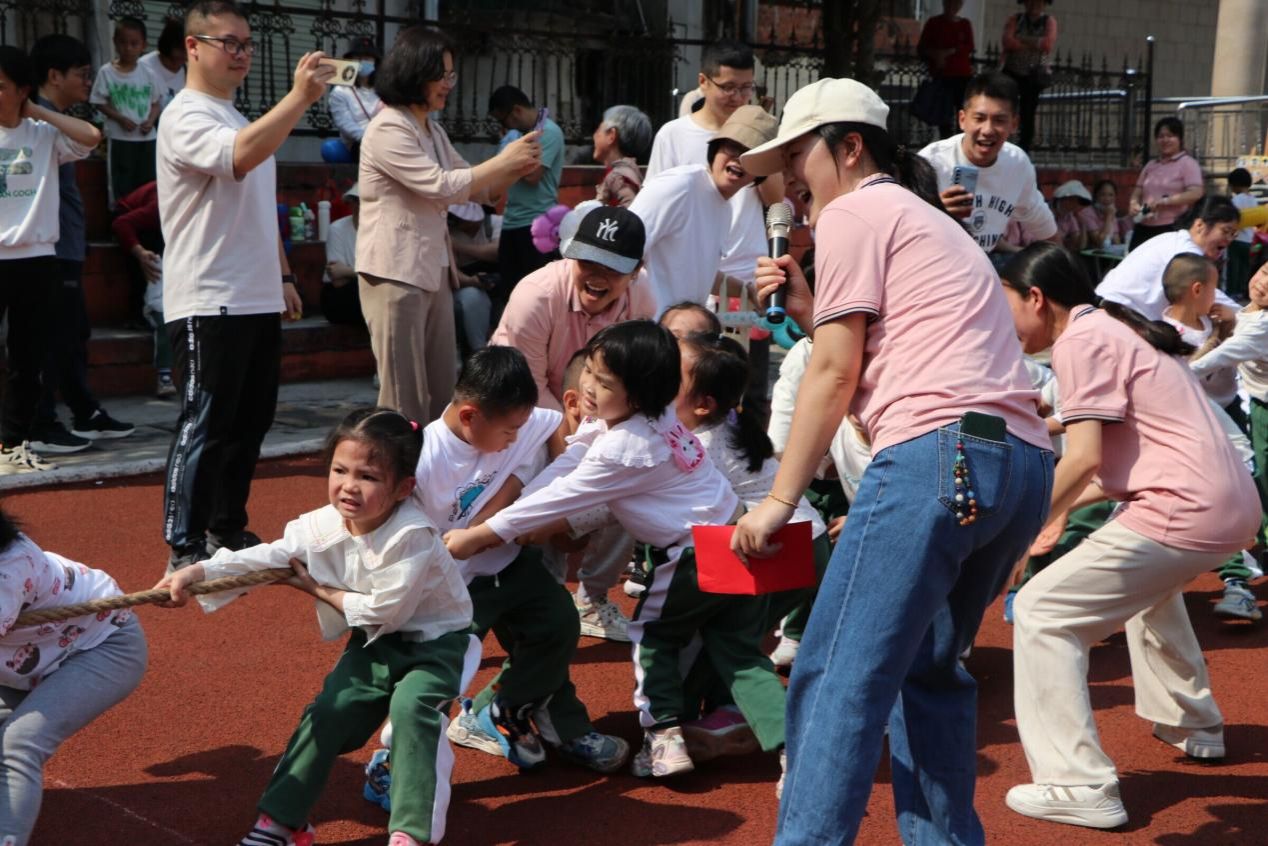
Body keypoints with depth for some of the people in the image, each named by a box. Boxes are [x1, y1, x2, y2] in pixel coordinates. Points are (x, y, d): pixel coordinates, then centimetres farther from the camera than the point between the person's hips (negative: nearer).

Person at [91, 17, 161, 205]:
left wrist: (151, 121, -10)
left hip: (146, 138, 3)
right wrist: (120, 118, -16)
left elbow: (155, 103, 9)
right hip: (120, 138, -3)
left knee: (147, 184, 9)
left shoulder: (146, 73, 3)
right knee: (122, 185, 0)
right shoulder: (107, 72, -5)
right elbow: (100, 103, -3)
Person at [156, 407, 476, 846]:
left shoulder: (412, 535, -30)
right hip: (375, 642, 6)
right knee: (327, 712, -1)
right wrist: (196, 572, -29)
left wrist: (319, 591, -15)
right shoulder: (321, 526, -11)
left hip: (434, 641, -6)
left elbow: (385, 610, -28)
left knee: (411, 704, -30)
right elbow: (261, 557, -15)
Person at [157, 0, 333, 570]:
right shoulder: (186, 117, -11)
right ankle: (184, 551, 0)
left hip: (257, 301, 9)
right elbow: (242, 156, -32)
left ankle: (227, 531, 26)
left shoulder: (239, 120, 19)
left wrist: (281, 275, 21)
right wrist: (300, 97, -34)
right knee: (205, 427, -7)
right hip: (207, 304, -9)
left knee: (251, 421, 14)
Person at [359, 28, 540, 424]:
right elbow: (442, 186, -20)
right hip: (395, 272, -9)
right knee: (406, 394, -5)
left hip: (434, 270, 9)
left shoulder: (433, 130, 13)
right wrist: (504, 160, -13)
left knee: (441, 389, 11)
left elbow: (475, 188, 18)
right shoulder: (387, 129, -13)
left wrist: (518, 168, 0)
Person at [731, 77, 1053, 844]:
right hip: (1025, 466, 10)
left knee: (838, 676, -11)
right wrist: (809, 310, 18)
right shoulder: (929, 221, 31)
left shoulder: (854, 212, 5)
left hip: (941, 451, -10)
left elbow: (835, 374, -2)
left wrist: (780, 499, 0)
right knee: (928, 668, 19)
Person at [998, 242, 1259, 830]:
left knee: (1042, 611, -8)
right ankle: (1192, 725, 48)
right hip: (1237, 506, 10)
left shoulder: (1081, 340, -7)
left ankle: (1078, 787, -12)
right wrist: (1065, 506, 22)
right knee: (1148, 580, 39)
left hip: (1186, 513, -10)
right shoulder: (1119, 328, 21)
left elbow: (1085, 458, -16)